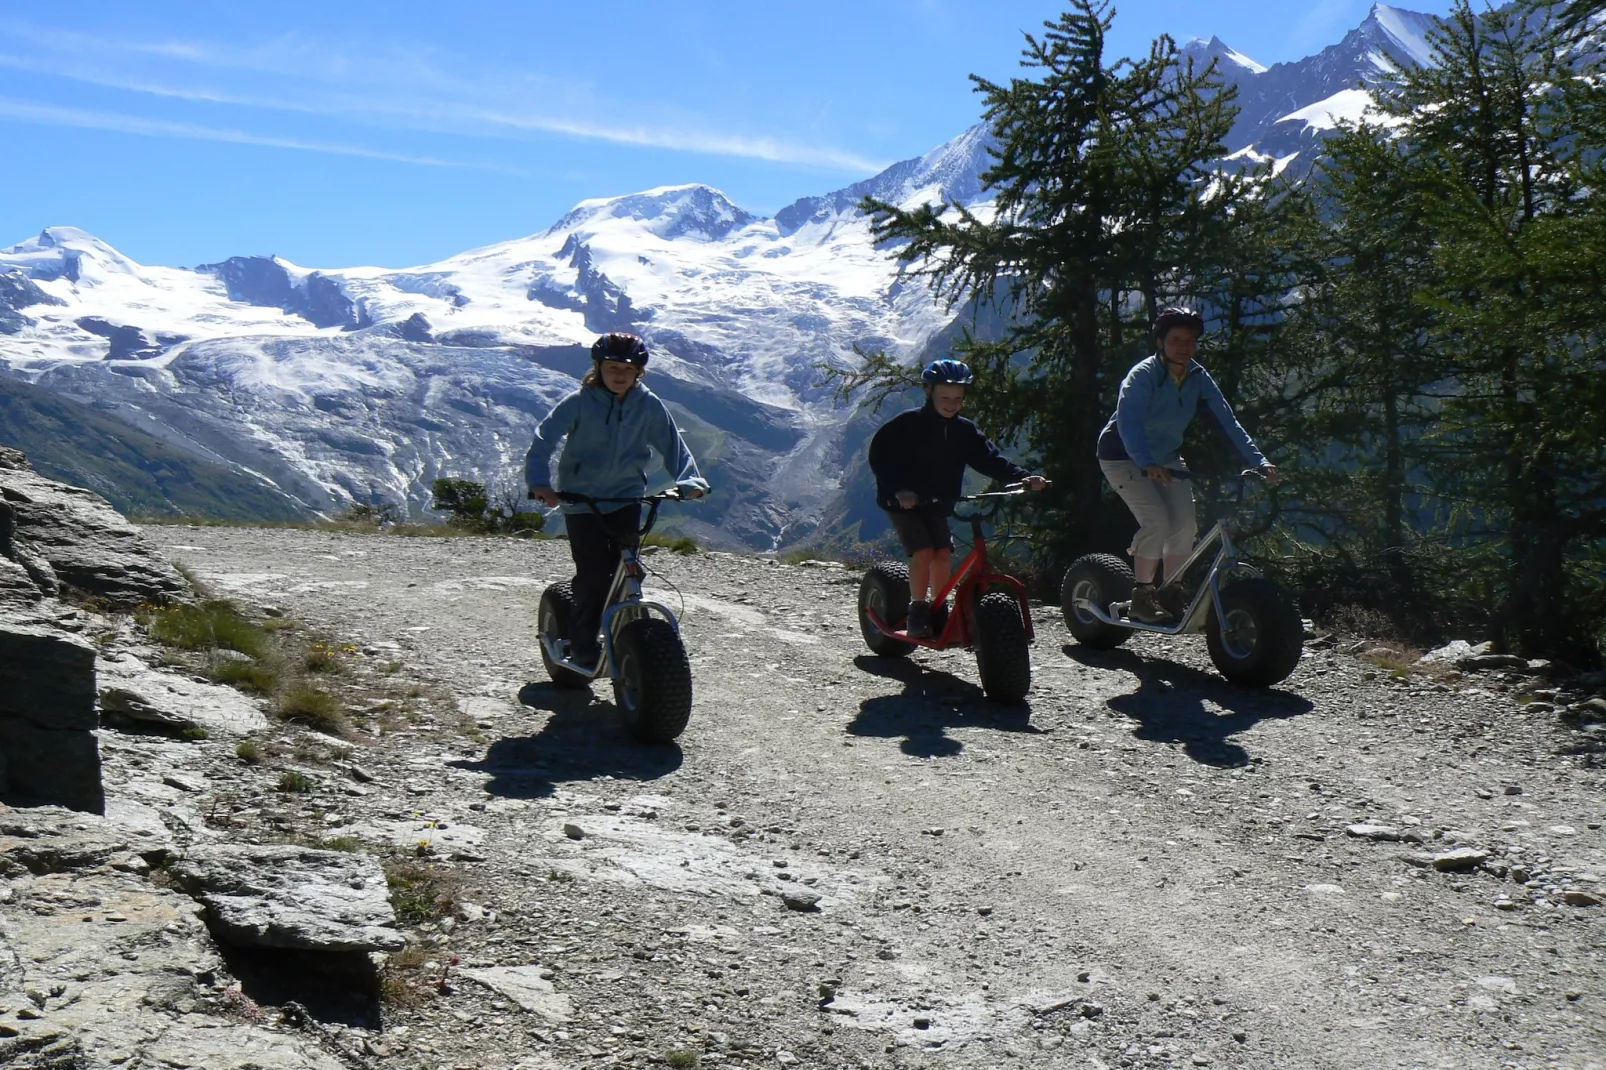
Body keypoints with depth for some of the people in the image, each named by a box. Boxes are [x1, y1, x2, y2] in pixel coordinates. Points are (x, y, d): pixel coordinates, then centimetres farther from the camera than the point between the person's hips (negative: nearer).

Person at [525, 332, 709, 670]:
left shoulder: (649, 405, -3)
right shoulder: (580, 402, -11)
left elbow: (672, 444, 1)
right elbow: (544, 439, -16)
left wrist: (689, 480, -16)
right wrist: (540, 483, -31)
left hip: (626, 498, 3)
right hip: (581, 501, -3)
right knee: (593, 575, -9)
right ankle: (582, 647, 6)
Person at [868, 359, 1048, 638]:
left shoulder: (964, 431, -1)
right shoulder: (907, 424, -15)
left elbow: (989, 459, -6)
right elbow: (879, 455, -18)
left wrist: (1022, 477, -22)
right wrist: (898, 490, -32)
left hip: (936, 502, 5)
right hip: (903, 501, -5)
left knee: (943, 553, -7)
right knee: (923, 551, -19)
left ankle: (939, 611, 10)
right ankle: (918, 612, -9)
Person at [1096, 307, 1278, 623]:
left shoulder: (1198, 377, -8)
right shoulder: (1144, 375, -26)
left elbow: (1226, 421, -11)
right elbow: (1128, 422, -40)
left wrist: (1259, 461, -21)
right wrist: (1148, 465, -55)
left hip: (1165, 457, 6)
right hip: (1124, 457, -6)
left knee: (1186, 522, -7)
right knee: (1157, 520, -22)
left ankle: (1171, 592, 10)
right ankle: (1142, 597, -8)